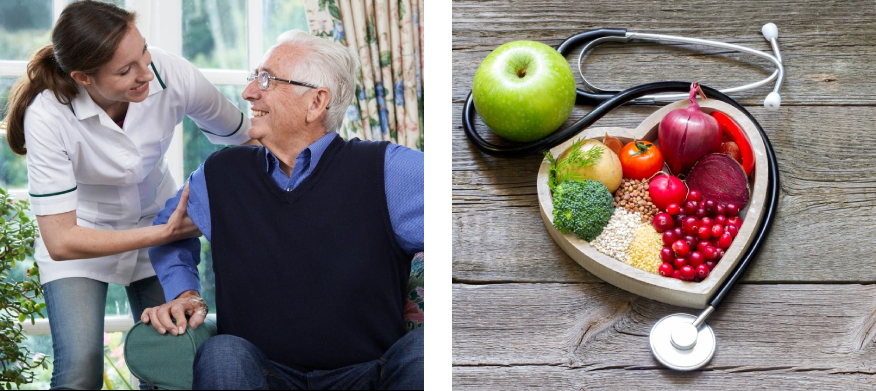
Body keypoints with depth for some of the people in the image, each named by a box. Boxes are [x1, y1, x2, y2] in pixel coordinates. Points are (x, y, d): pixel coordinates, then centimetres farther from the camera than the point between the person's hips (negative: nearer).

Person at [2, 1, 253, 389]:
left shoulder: (173, 76, -24)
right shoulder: (47, 117, -30)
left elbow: (244, 137, -6)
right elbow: (61, 242, -28)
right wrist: (165, 234, -30)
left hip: (160, 226, 3)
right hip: (82, 239, -3)